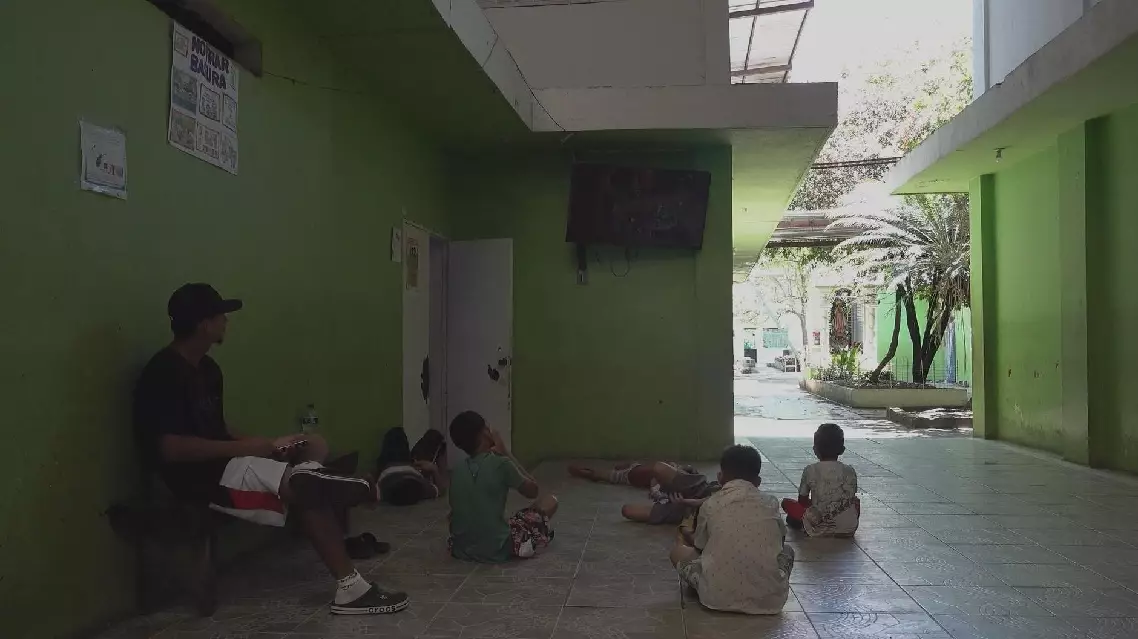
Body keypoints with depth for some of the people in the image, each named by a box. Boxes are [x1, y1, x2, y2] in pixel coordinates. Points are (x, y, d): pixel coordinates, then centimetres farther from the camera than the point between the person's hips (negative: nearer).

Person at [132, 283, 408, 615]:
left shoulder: (207, 368, 13)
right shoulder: (164, 374, -18)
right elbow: (171, 449, -25)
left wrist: (259, 443, 1)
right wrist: (244, 447, -21)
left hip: (222, 460, 11)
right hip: (199, 475, -11)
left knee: (314, 446, 0)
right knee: (306, 488, -23)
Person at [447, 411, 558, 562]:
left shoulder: (456, 470, 1)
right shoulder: (501, 464, -14)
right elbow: (533, 491, 3)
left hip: (461, 550, 5)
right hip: (496, 551, -5)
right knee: (550, 501, 11)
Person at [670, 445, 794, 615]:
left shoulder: (711, 505, 2)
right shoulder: (770, 503, 7)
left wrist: (686, 535, 39)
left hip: (720, 597, -1)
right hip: (770, 598, 1)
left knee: (678, 551, 21)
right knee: (787, 550, 31)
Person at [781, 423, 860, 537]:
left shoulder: (810, 470, -2)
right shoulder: (850, 471, 3)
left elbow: (802, 500, 7)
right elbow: (851, 497, 17)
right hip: (848, 529, 1)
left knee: (786, 503, 17)